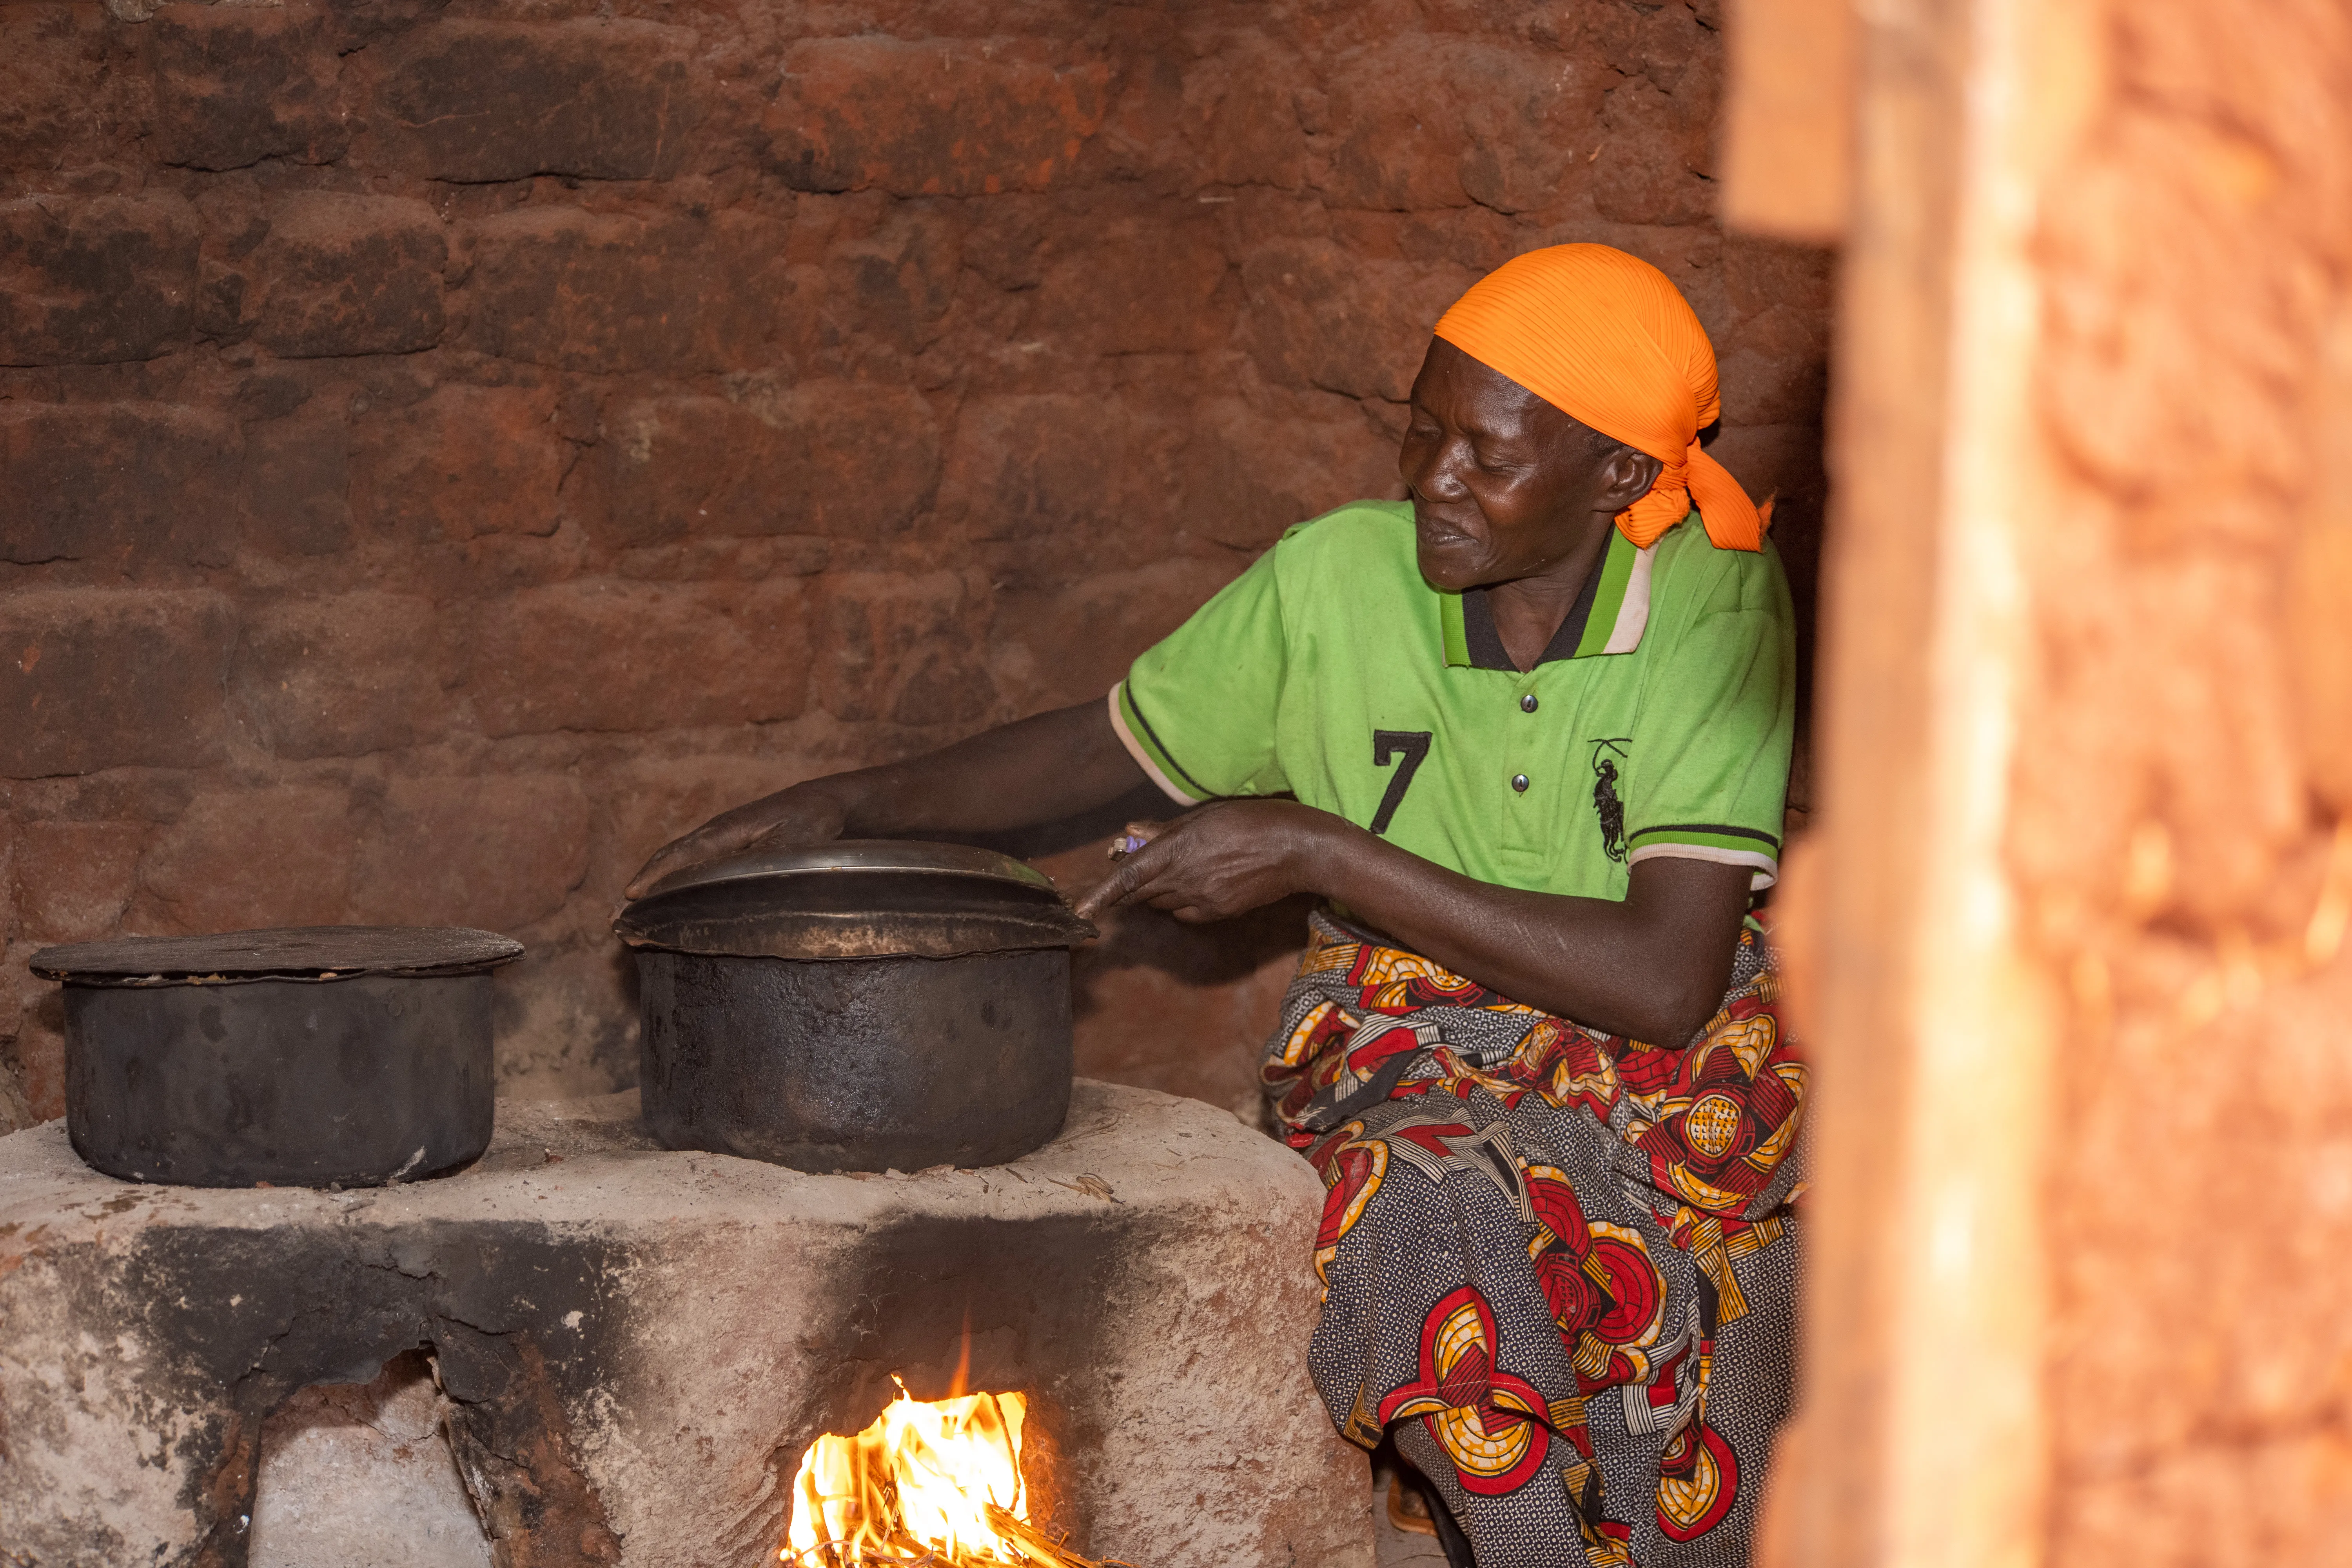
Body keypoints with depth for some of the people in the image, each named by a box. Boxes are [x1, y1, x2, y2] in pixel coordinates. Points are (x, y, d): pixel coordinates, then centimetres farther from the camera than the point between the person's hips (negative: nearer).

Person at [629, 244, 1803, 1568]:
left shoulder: (1715, 602, -12)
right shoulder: (1335, 583, -4)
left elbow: (1668, 982, -21)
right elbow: (1108, 751, 14)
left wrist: (1320, 854, -20)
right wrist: (848, 803, 0)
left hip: (1672, 1075, -1)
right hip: (1416, 1072, 1)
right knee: (1439, 1228, -35)